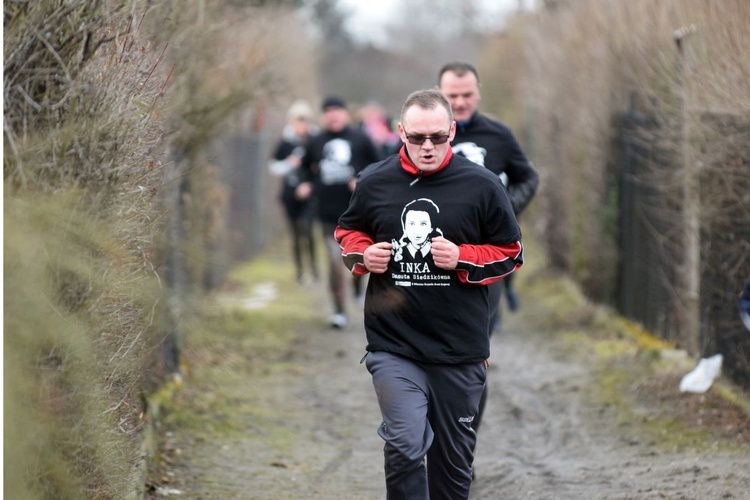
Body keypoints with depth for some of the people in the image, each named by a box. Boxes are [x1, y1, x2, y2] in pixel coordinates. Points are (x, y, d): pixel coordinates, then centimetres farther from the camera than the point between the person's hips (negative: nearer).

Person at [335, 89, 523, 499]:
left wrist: (462, 259, -14)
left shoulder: (481, 185, -4)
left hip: (459, 345, 1)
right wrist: (363, 255, -4)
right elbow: (347, 232, 18)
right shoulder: (373, 183, 0)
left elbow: (510, 253, 4)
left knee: (454, 454, 14)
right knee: (405, 446, -15)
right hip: (393, 345, -1)